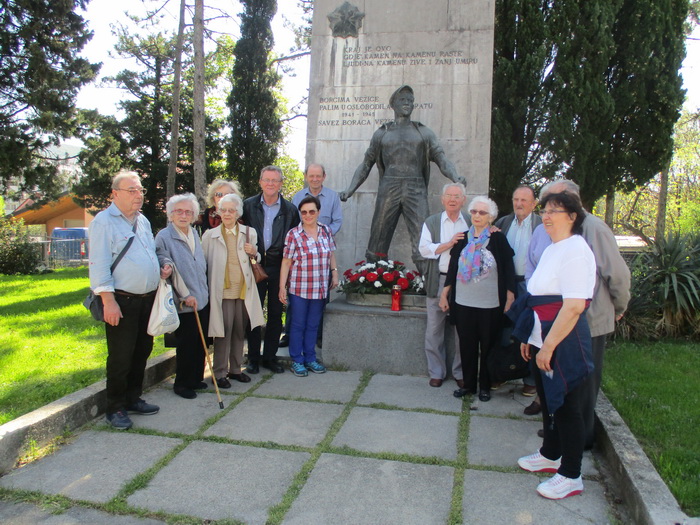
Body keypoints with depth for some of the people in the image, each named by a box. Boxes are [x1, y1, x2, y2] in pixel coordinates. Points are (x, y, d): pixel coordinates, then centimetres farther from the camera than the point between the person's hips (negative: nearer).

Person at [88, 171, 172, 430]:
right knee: (120, 357, -1)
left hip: (148, 299, 8)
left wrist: (162, 268, 6)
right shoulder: (104, 221, -10)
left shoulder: (143, 221, 15)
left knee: (142, 351, 16)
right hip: (121, 301, -8)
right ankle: (116, 409, 14)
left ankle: (133, 399, 31)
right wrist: (109, 301, -21)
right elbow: (99, 264, -15)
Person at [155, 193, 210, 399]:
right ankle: (181, 384, 20)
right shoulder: (164, 237, -10)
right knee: (186, 345, 4)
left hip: (202, 299, 6)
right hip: (183, 304, -6)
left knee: (200, 344, 14)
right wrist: (185, 295, -15)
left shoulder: (194, 234, 11)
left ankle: (196, 379, 29)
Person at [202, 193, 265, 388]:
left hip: (244, 290, 3)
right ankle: (220, 372, 10)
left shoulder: (249, 233, 9)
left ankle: (236, 369, 25)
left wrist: (254, 253, -4)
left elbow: (257, 261, 19)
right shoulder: (210, 235, 2)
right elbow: (203, 263, 5)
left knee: (239, 331, 11)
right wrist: (205, 290, -2)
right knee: (223, 331, -3)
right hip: (222, 291, -3)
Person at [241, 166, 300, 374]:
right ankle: (253, 358, 15)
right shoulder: (248, 205, 4)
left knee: (275, 313, 7)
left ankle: (270, 357, 20)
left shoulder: (290, 209, 5)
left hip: (278, 266, 1)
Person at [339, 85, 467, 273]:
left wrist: (456, 178, -15)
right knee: (377, 243, 0)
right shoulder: (381, 133, 17)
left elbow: (442, 160, 6)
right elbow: (366, 164, 16)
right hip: (388, 190, 1)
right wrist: (350, 189, 4)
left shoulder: (424, 133, 14)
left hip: (416, 190, -1)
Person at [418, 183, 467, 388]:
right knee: (434, 329, 4)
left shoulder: (471, 224, 10)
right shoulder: (431, 222, 8)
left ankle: (460, 372, 19)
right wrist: (450, 243, -13)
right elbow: (424, 249, -4)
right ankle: (436, 372, 16)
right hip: (438, 281, 0)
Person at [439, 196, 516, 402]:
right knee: (467, 345, 10)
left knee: (488, 346, 8)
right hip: (463, 302, 3)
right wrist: (444, 294, 9)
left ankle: (485, 386, 22)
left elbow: (508, 271, -3)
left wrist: (510, 299, -7)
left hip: (490, 305, -3)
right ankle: (468, 383, 24)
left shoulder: (498, 240, -3)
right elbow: (452, 268, 10)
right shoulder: (463, 239, 6)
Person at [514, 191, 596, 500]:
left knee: (567, 407, 3)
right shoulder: (552, 250, 12)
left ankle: (570, 476, 18)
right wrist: (530, 338, 16)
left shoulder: (575, 251, -19)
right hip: (544, 340, 10)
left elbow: (574, 306, -25)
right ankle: (550, 456, 39)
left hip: (564, 344, -9)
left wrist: (548, 346, -22)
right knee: (548, 401, 21)